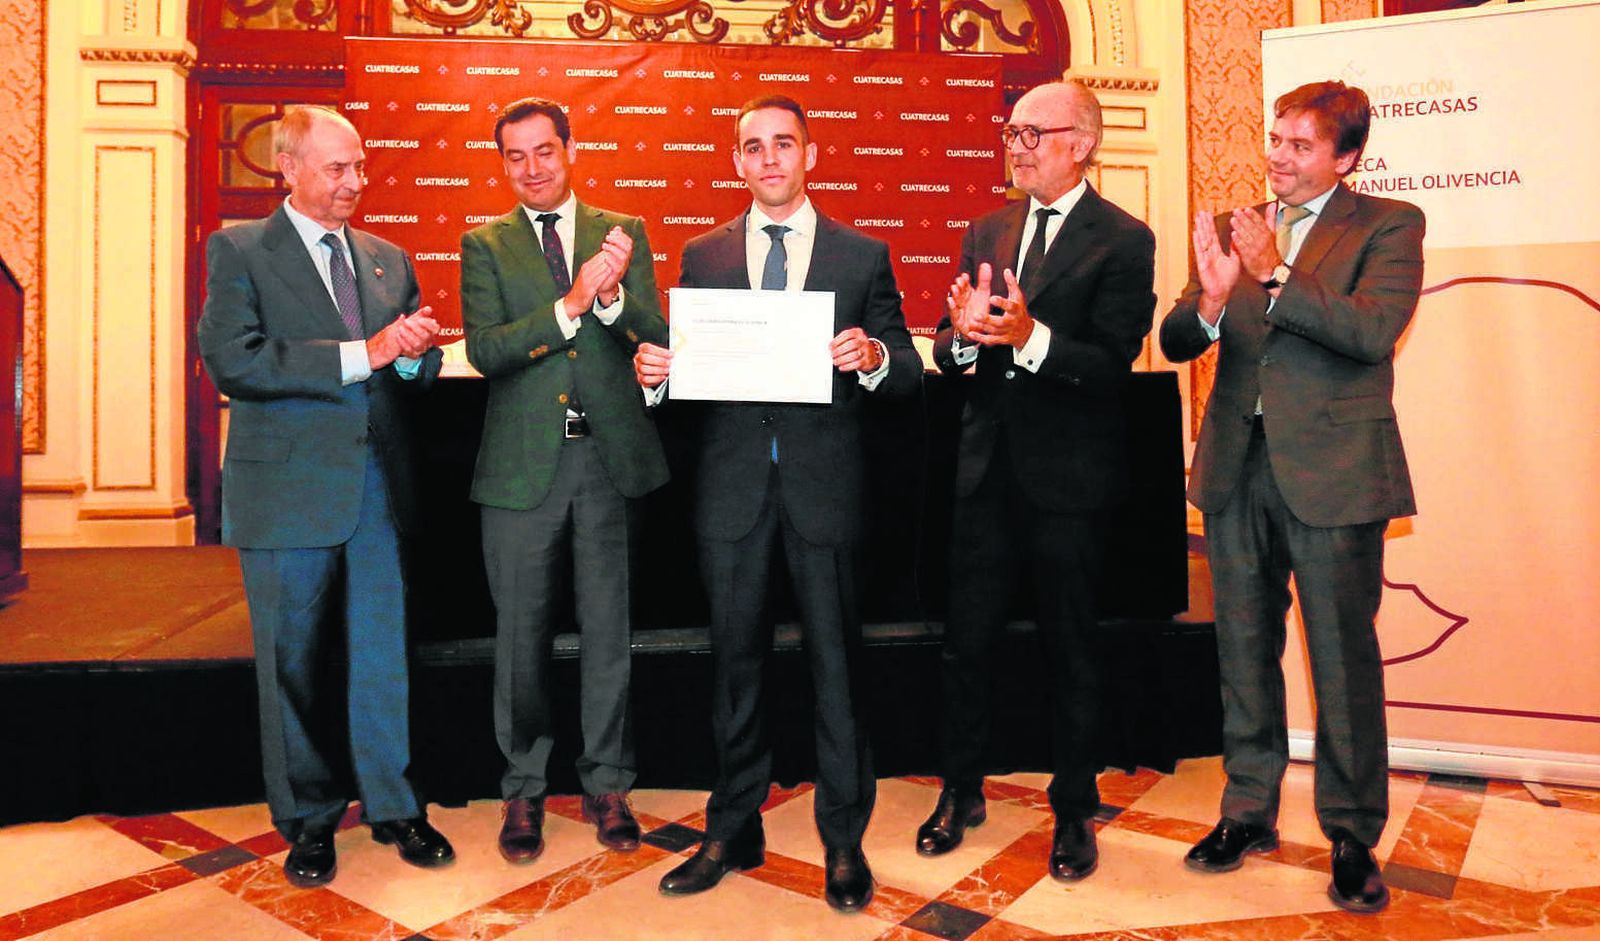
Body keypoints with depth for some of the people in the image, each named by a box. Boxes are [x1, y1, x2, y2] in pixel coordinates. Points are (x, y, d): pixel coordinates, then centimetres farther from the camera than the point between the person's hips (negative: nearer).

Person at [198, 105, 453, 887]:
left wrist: (415, 352, -10)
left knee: (382, 653, 10)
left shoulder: (388, 259, 13)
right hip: (288, 490, -3)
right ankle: (307, 819, 25)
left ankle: (392, 805, 25)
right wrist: (360, 354, -20)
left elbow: (416, 372, 14)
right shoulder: (238, 251, -1)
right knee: (294, 663, 8)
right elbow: (231, 360, -16)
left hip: (378, 485, 4)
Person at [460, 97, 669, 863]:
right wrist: (571, 305, -20)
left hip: (610, 455, 1)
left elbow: (655, 337, -2)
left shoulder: (623, 233, 7)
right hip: (523, 462, 0)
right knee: (522, 633, 8)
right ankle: (524, 790, 26)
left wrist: (612, 294, -22)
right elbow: (484, 350, -9)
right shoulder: (485, 245, 5)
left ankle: (607, 784, 25)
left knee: (608, 629, 9)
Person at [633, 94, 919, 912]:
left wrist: (875, 357, -20)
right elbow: (683, 368, 6)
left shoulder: (863, 257, 6)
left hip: (824, 485, -1)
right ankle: (734, 830, 27)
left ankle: (843, 838, 22)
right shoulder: (702, 256, 11)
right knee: (735, 659, 11)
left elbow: (908, 375, 1)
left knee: (835, 661, 5)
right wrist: (653, 371, -15)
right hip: (732, 486, 2)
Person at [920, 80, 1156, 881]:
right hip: (988, 468, 5)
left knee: (1070, 650, 9)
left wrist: (1032, 337, -30)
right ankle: (962, 791, 30)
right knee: (966, 641, 11)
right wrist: (962, 334, -16)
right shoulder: (987, 233, 11)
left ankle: (1074, 810, 28)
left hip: (1066, 478, -4)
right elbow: (949, 353, 7)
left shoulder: (1123, 240, -6)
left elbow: (1114, 365, -16)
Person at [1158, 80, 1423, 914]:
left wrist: (1273, 276, -21)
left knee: (1345, 659, 5)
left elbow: (1376, 328, -17)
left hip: (1332, 471, -4)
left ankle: (1353, 836, 22)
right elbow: (1175, 343, 2)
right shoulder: (1233, 229, 11)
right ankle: (1249, 811, 29)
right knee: (1244, 651, 13)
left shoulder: (1388, 226, 0)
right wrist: (1210, 300, -18)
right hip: (1238, 470, 4)